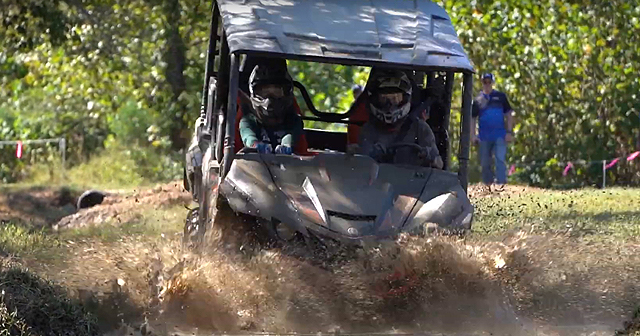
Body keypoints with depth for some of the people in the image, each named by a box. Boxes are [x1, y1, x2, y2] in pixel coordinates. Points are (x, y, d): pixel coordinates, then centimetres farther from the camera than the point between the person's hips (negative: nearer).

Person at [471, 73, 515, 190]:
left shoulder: (500, 97, 7)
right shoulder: (478, 100, 8)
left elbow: (509, 115, 8)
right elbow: (473, 119, 10)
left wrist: (509, 132, -1)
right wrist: (473, 135, 0)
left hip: (500, 136, -2)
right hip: (484, 137, 2)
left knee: (500, 159, -14)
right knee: (485, 162, 6)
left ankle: (501, 183, -16)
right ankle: (488, 184, 18)